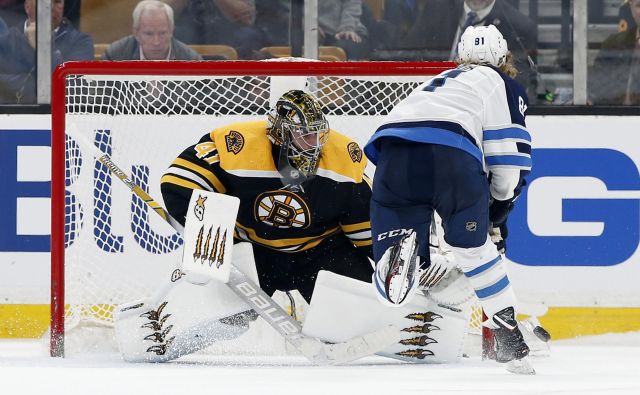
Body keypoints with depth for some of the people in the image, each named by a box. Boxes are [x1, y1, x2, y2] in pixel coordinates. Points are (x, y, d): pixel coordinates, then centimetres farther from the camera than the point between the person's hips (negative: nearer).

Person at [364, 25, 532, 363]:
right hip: (452, 156, -4)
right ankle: (508, 335, 12)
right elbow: (509, 159, 14)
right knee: (474, 246, 13)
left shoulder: (439, 82, 43)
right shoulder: (504, 85, 26)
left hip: (391, 152, 4)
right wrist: (497, 213, 28)